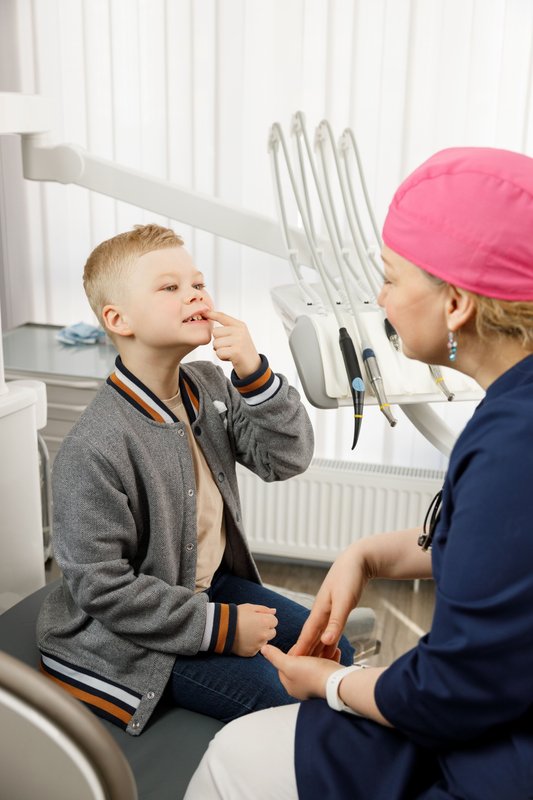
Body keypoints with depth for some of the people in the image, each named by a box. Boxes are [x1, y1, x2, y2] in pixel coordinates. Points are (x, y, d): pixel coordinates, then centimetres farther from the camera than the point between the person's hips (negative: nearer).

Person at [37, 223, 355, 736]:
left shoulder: (209, 386, -4)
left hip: (214, 583, 8)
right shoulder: (93, 450, -28)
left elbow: (287, 459, -8)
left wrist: (253, 372, -24)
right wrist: (221, 627, -21)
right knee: (285, 700, -15)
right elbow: (102, 588, -24)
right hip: (139, 635, -7)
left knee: (333, 654, 11)